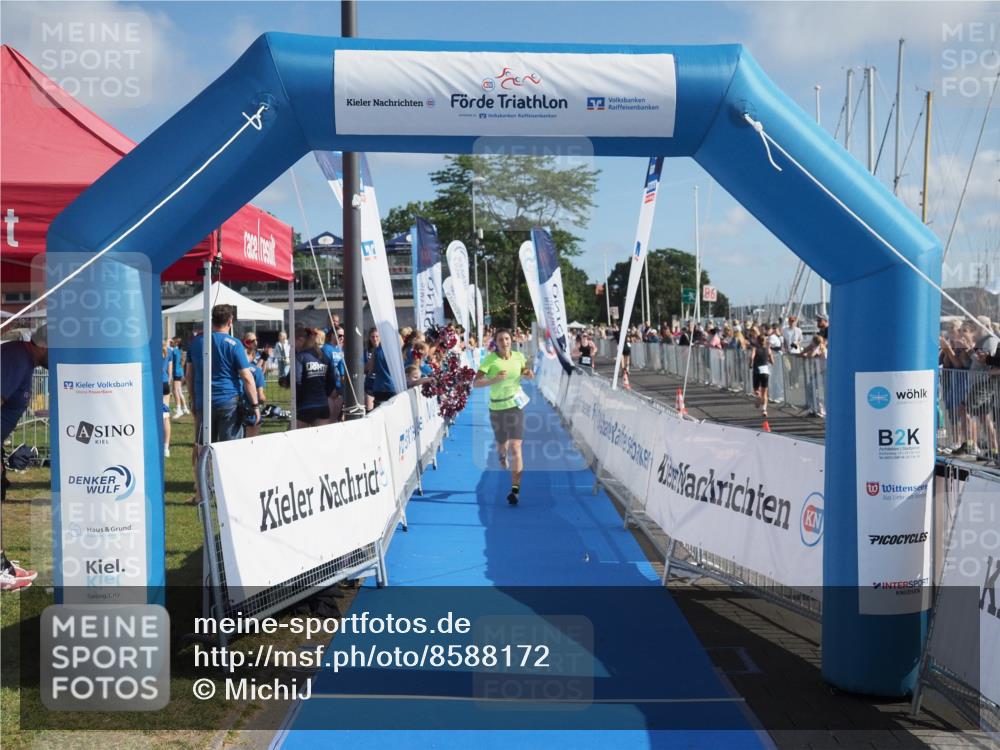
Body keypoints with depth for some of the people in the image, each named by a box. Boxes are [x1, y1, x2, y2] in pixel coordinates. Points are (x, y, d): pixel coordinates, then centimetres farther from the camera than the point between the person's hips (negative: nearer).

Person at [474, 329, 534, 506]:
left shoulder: (519, 356, -4)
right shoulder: (489, 359, -12)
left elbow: (526, 372, 16)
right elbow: (475, 383, -18)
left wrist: (527, 374, -7)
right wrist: (494, 380, -33)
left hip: (515, 406, 0)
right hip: (496, 408, 0)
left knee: (515, 448, -11)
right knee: (502, 445, 16)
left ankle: (515, 488, -8)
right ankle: (502, 455, 56)